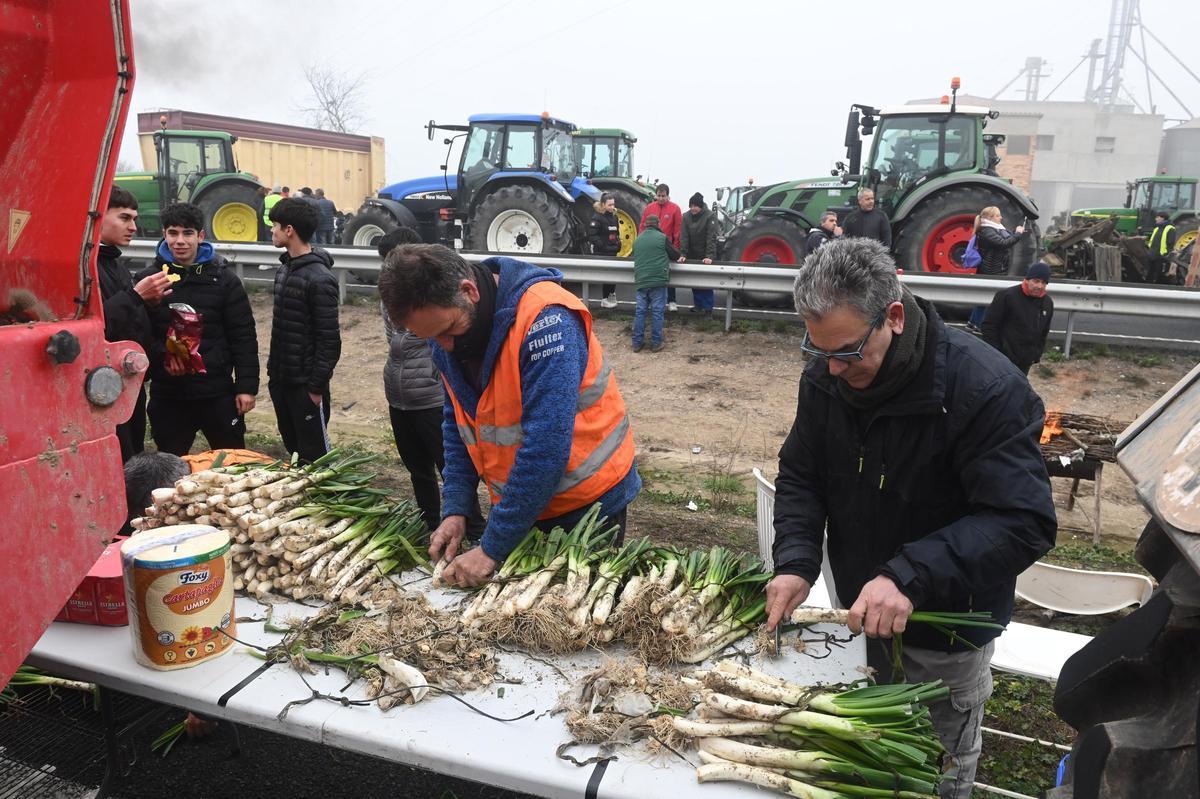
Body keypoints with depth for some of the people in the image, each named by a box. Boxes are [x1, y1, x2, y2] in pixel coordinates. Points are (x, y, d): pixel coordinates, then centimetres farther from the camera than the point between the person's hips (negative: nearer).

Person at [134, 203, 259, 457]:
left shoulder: (223, 278, 0)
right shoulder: (148, 279, 2)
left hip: (217, 393, -1)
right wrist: (163, 354, -18)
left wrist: (247, 387, -7)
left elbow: (243, 336, -2)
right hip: (166, 395, 1)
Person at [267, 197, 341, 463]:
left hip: (305, 382, -8)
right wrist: (273, 369, 13)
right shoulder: (285, 268, 8)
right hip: (281, 378, 8)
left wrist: (317, 385, -18)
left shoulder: (319, 279, -18)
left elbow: (329, 339, -19)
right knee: (292, 447, 19)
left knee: (314, 455, 2)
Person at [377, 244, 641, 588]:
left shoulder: (544, 319, -29)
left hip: (588, 505, -6)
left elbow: (546, 446, -32)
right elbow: (457, 425, 7)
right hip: (516, 505, 6)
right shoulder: (446, 331, -4)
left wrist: (492, 549, -26)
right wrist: (455, 509, -4)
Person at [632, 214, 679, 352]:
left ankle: (637, 343, 8)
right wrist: (666, 255, 30)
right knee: (657, 312, 1)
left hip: (641, 281, 4)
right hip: (658, 280, -4)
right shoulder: (662, 237, -1)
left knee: (640, 311, 7)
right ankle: (656, 343, 3)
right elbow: (675, 255, 8)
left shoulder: (637, 239, 12)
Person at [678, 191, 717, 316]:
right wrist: (683, 254, -19)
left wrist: (709, 256, -28)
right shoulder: (686, 217, -4)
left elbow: (711, 237, -20)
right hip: (693, 255, 4)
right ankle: (698, 305, 21)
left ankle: (708, 308, 4)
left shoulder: (709, 216, -15)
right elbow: (684, 237, -8)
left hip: (706, 257, -4)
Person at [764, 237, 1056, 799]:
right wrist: (795, 561, -18)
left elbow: (1024, 522, -31)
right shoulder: (824, 377, -11)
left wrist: (911, 576, -42)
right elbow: (800, 475, -3)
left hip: (946, 631, -4)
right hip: (857, 612, 5)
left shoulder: (987, 389, -29)